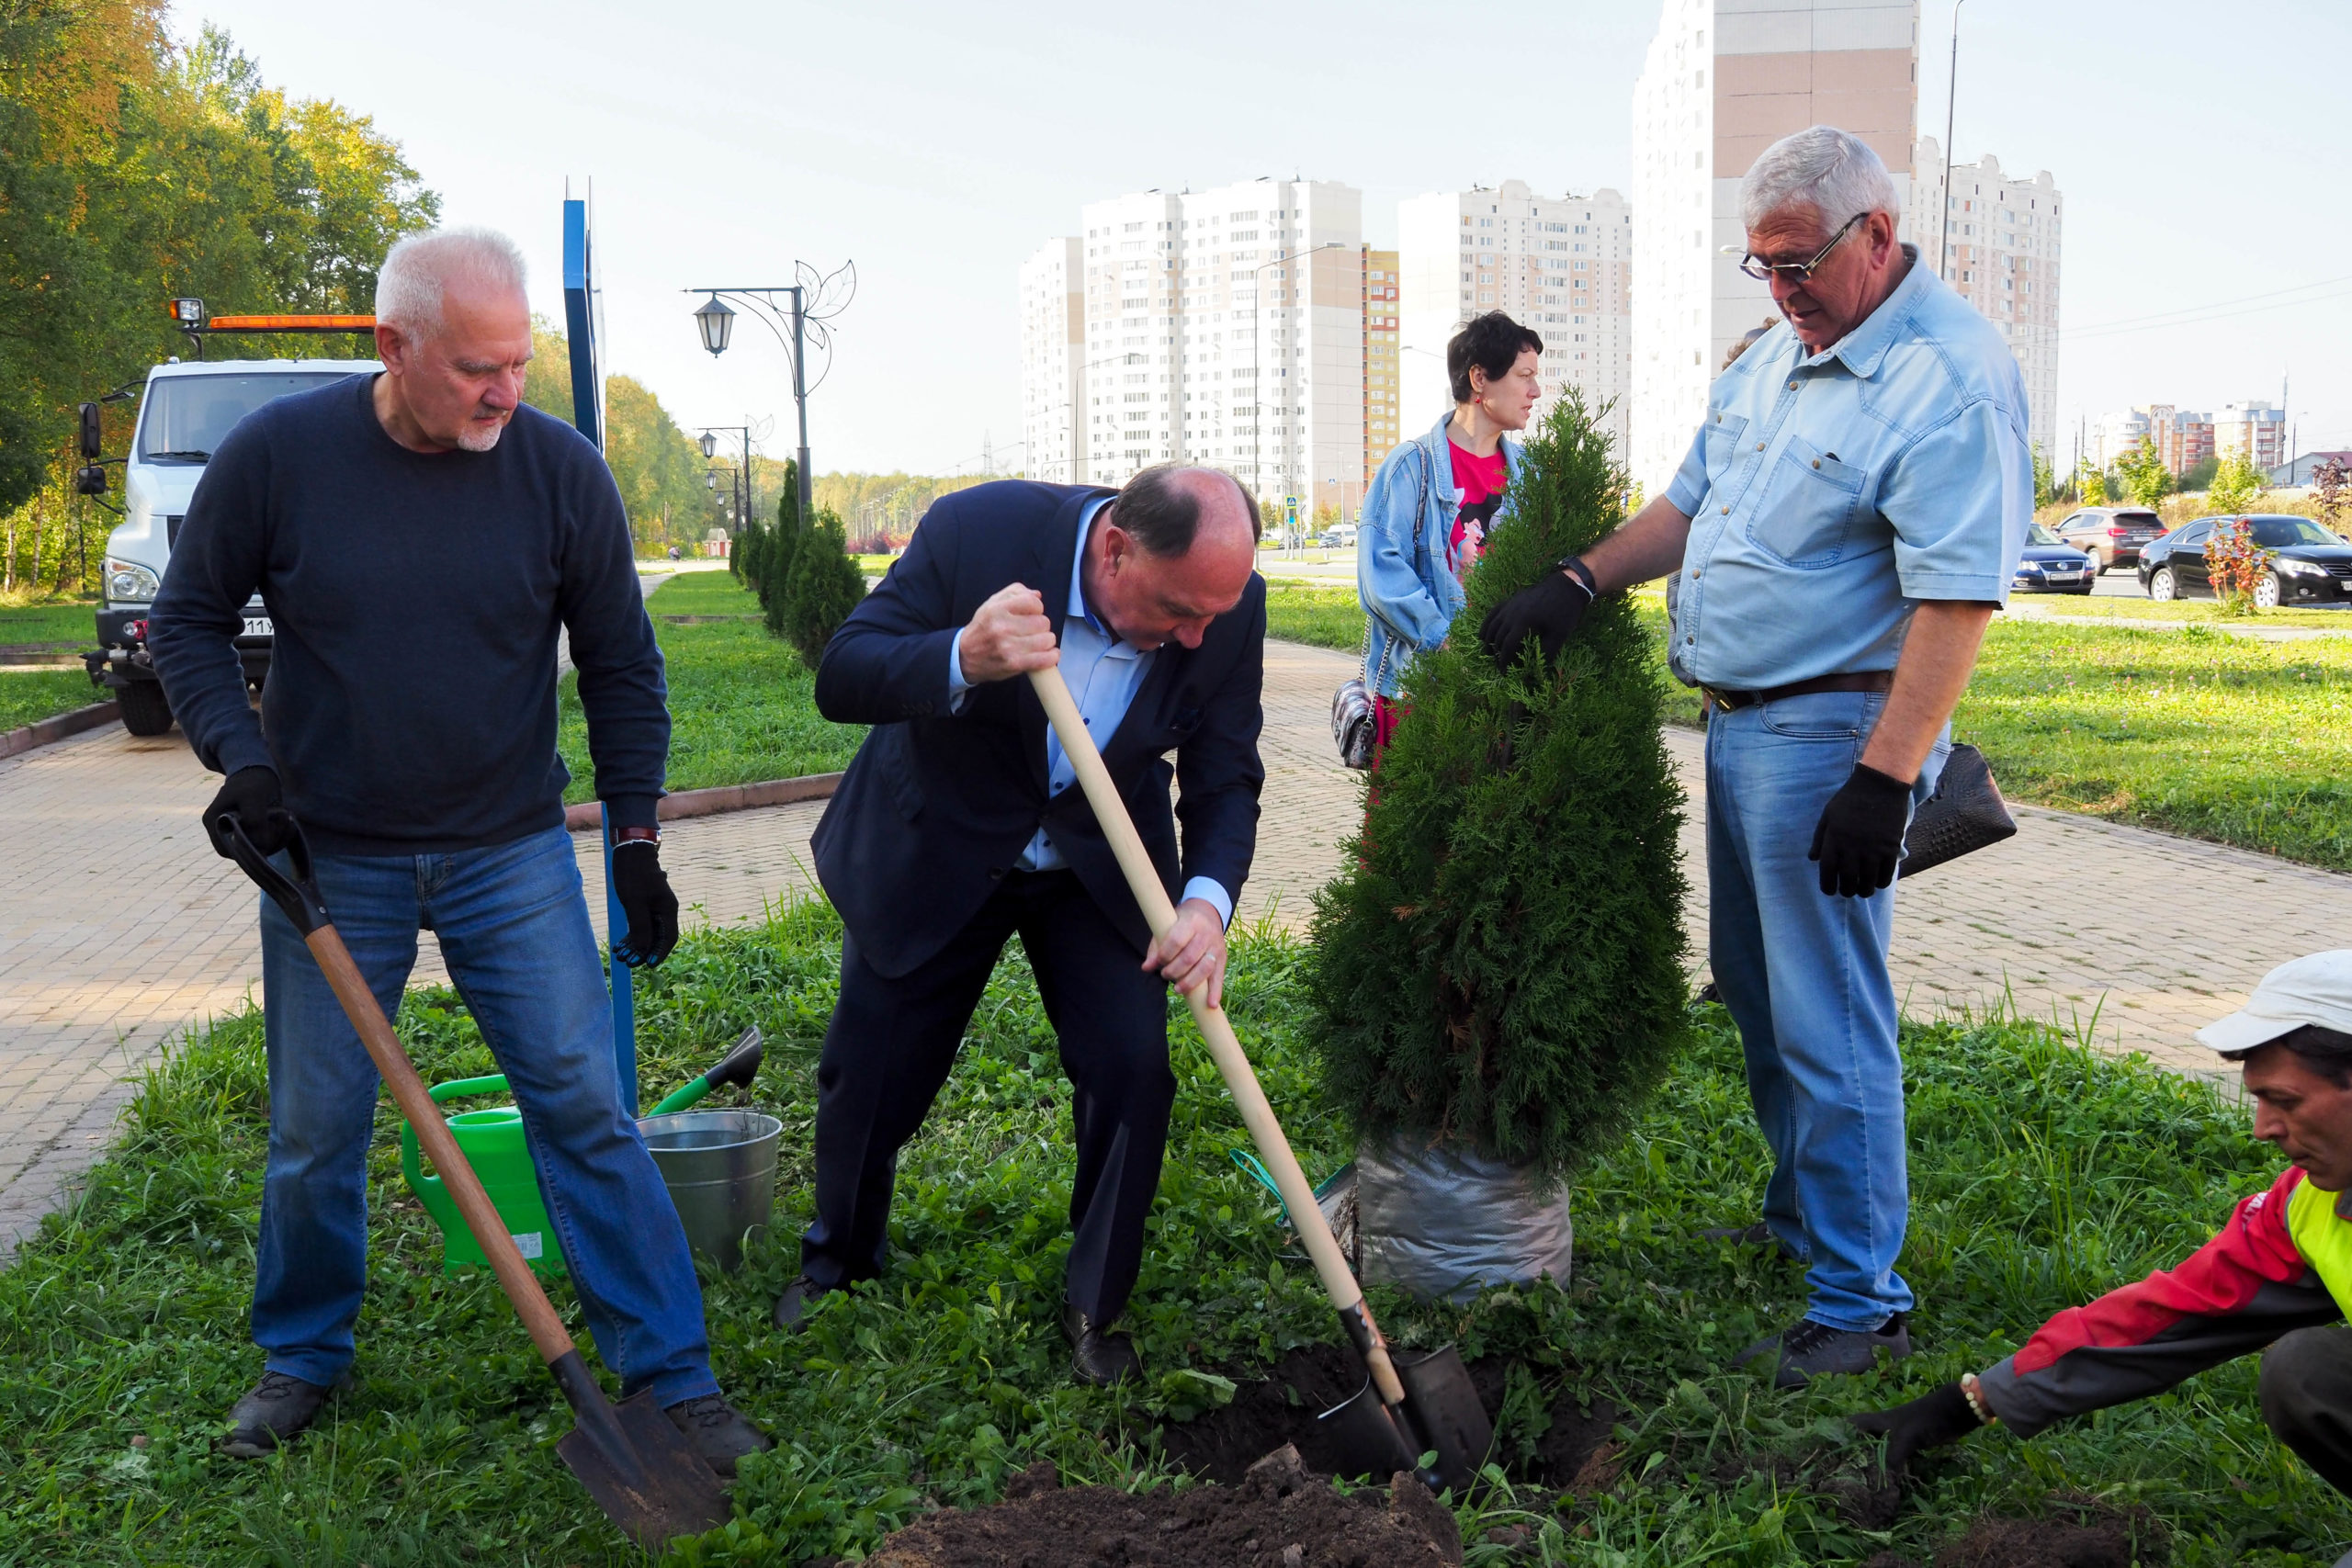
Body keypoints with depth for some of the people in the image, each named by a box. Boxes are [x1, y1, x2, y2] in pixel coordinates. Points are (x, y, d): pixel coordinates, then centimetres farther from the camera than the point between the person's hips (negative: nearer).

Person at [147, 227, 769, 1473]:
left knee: (584, 1107, -2)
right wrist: (241, 757, -12)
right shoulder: (276, 454, -8)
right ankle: (300, 1357, 36)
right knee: (314, 1134, 11)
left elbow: (620, 666, 2)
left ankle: (672, 1377, 8)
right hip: (326, 857, 1)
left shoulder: (559, 469, -7)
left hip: (512, 856, 0)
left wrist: (637, 837, 1)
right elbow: (189, 621, 4)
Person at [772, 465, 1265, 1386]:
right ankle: (840, 1261, 41)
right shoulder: (978, 529, -30)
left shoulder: (1227, 604, -21)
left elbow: (1224, 777, -13)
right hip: (933, 848, -1)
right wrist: (963, 659, -46)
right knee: (870, 1073, 9)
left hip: (1098, 862, 2)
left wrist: (1207, 897, -32)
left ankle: (1094, 1306, 15)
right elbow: (840, 678, -26)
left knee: (1131, 1066, -11)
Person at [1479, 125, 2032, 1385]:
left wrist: (1885, 778, -26)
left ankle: (1858, 1304, 7)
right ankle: (1798, 1215, 37)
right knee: (1755, 989, 19)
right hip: (1737, 719, 9)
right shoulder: (1775, 355, 12)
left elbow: (1956, 598, -22)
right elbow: (1691, 500, 19)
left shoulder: (1951, 380, -17)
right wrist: (1577, 581, 5)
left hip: (1833, 734, -9)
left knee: (1827, 1028, -5)